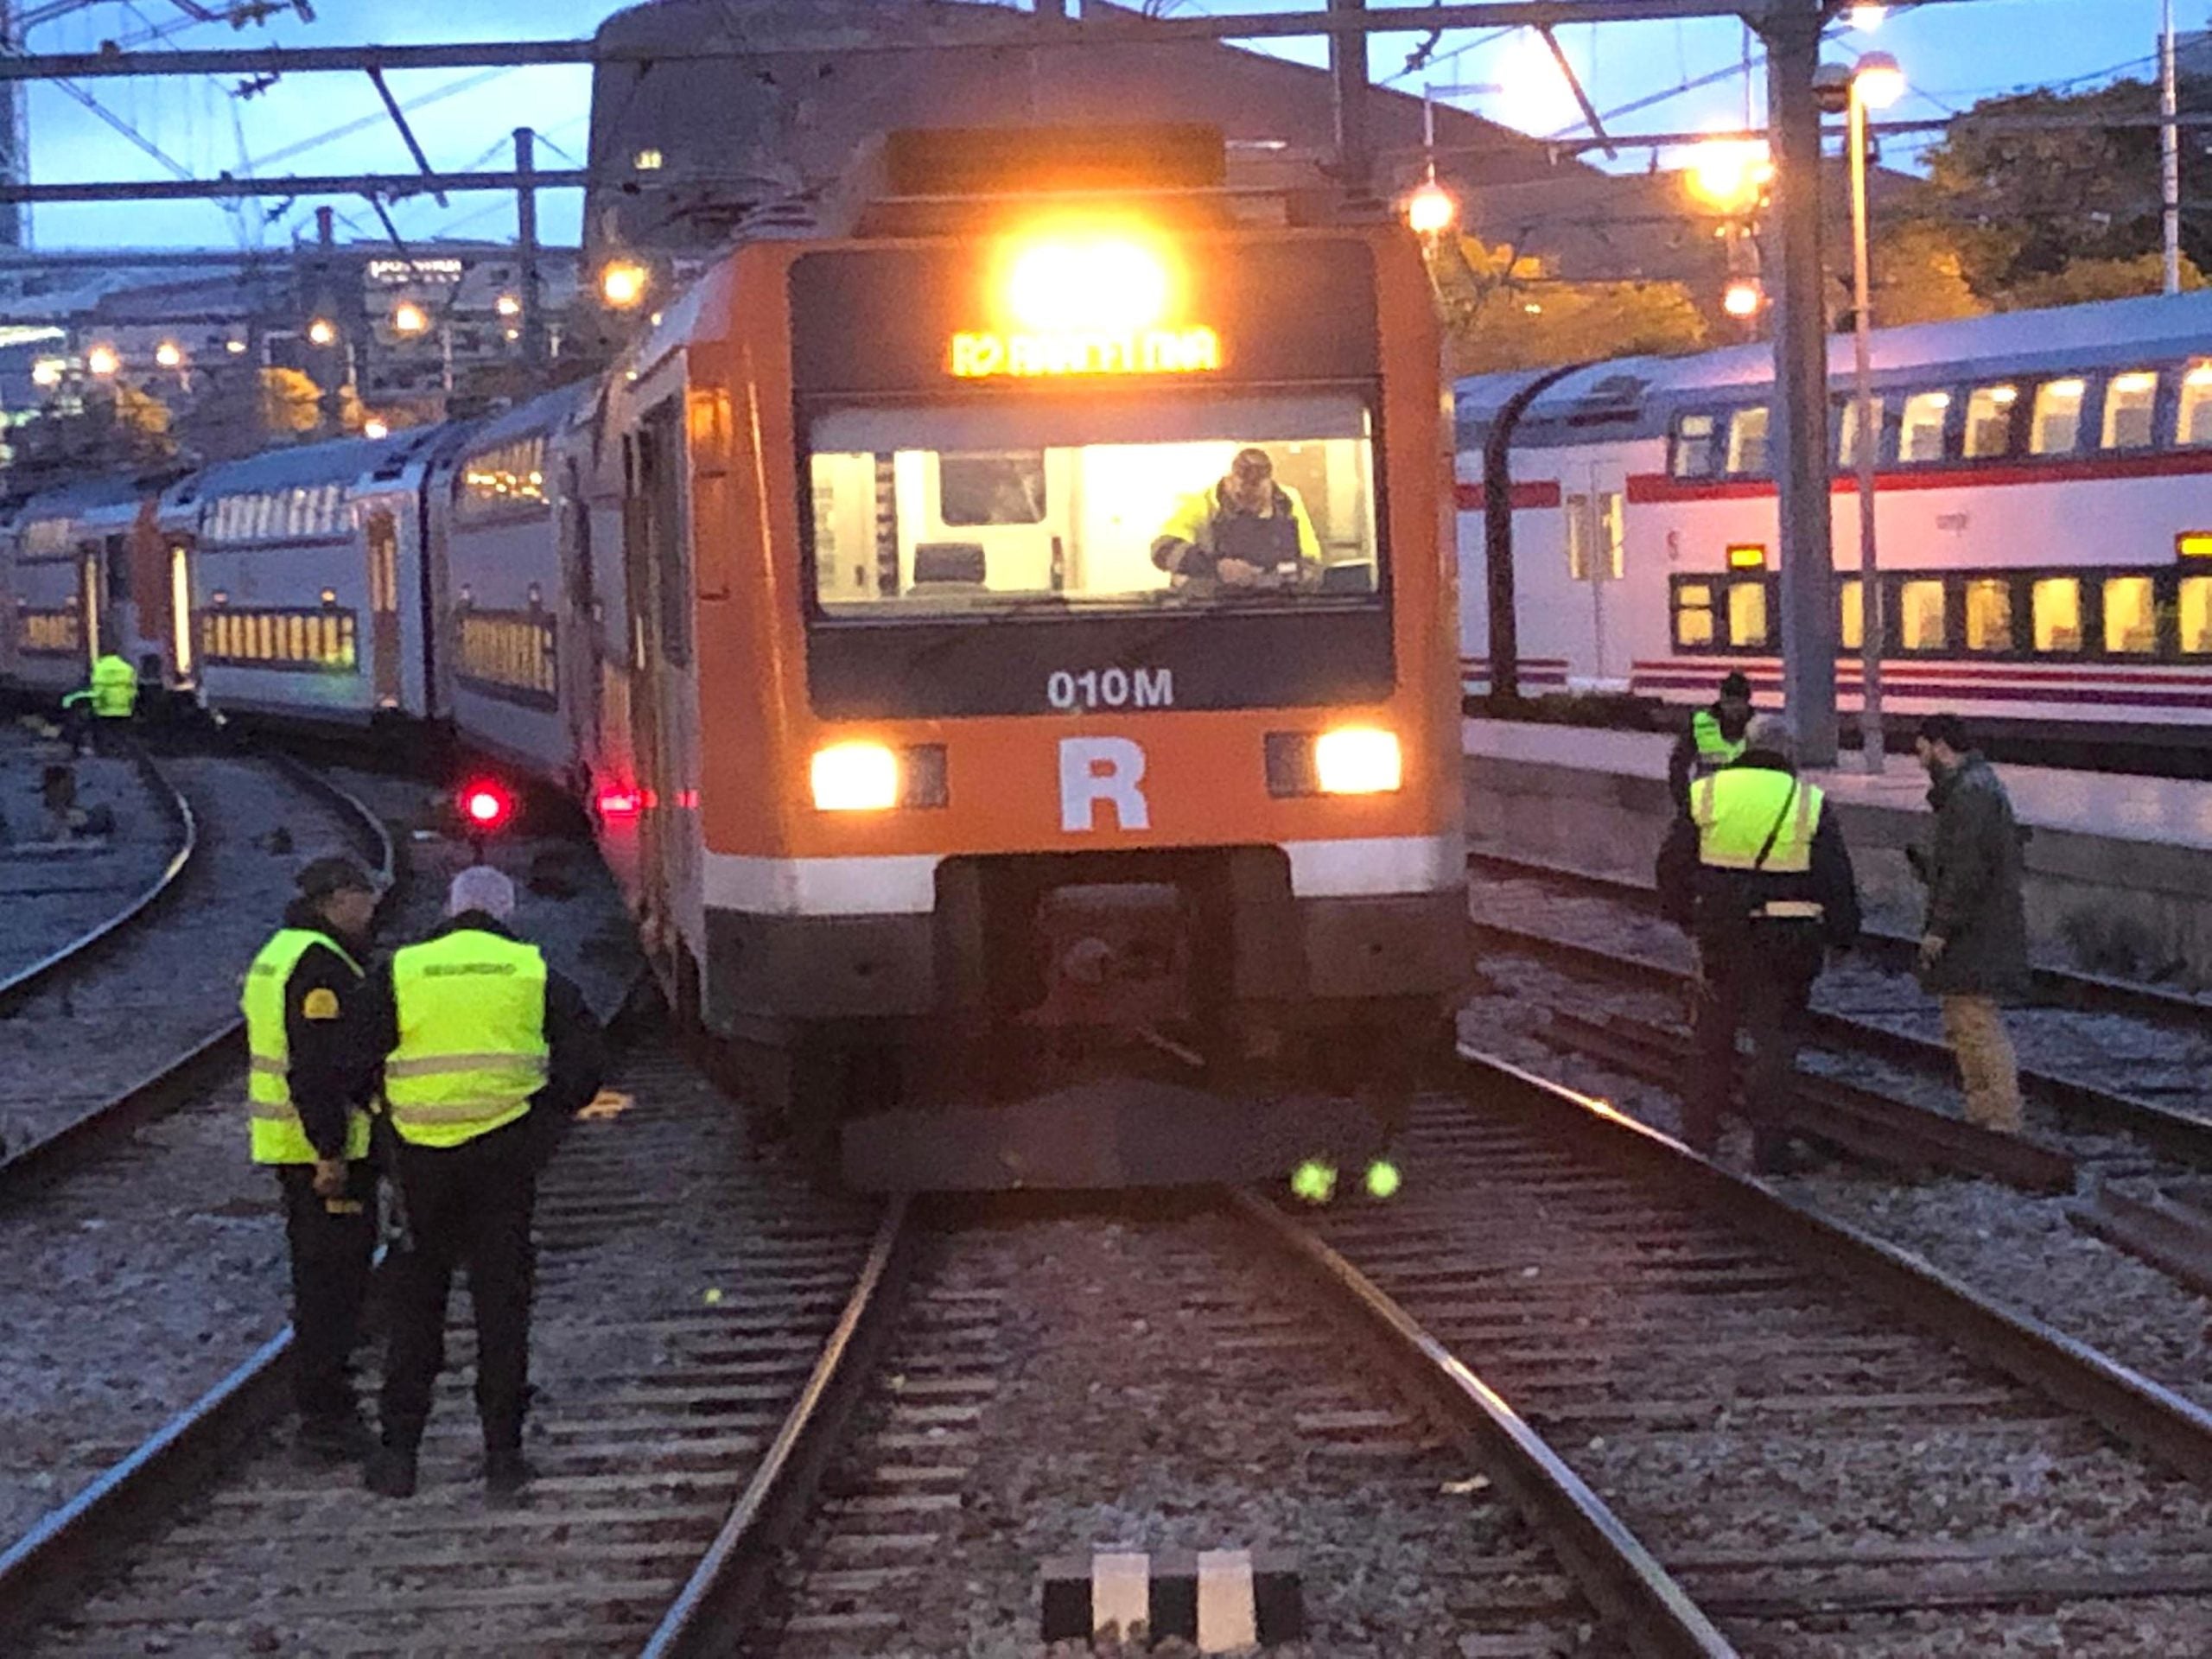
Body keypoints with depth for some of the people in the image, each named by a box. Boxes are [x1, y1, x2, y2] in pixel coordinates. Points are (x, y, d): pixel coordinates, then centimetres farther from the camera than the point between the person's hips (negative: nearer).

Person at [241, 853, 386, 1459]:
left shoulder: (279, 955, 17)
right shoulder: (321, 966, -17)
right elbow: (318, 1067, -24)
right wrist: (332, 1153, -24)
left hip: (291, 1145, 11)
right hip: (326, 1147, -11)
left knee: (322, 1277, 17)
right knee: (334, 1277, -7)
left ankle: (321, 1406, 24)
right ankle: (326, 1414, -6)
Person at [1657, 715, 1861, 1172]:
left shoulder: (1705, 793, 0)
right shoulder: (1810, 804, -6)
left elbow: (1672, 866, 6)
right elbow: (1837, 882, -3)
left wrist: (1684, 916, 21)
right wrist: (1843, 935, 10)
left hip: (1720, 940, 2)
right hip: (1786, 946, -2)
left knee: (1711, 1039, 15)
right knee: (1776, 1042, 6)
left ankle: (1698, 1138, 21)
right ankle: (1768, 1149, 6)